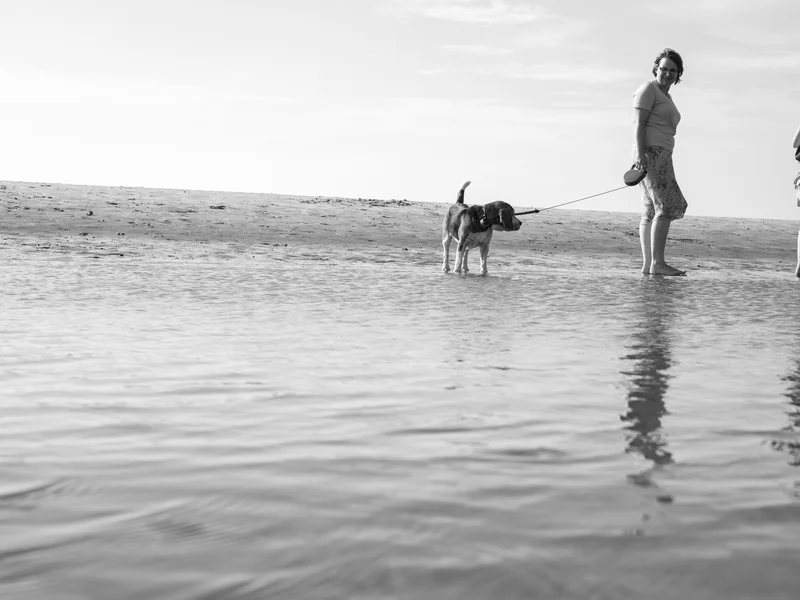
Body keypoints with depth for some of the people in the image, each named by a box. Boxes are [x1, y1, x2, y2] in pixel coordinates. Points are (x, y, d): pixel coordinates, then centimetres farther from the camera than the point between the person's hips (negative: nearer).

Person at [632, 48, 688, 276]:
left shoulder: (666, 96, 23)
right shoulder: (648, 89, -5)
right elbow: (639, 124, -14)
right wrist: (639, 153, -23)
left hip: (661, 156, 10)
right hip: (649, 154, -10)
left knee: (651, 211, 4)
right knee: (665, 207, -16)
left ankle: (647, 265, 2)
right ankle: (657, 263, -20)